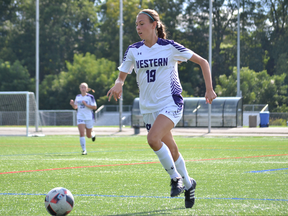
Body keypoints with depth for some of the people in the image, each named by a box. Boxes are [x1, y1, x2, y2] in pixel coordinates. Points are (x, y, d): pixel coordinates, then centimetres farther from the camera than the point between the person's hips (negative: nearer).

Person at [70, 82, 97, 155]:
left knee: (89, 136, 10)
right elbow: (75, 107, 16)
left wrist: (86, 105, -20)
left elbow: (94, 107, -9)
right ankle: (84, 150, -9)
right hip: (80, 117, 2)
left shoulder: (90, 97, -7)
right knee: (82, 134, -13)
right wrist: (72, 104, -6)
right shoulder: (78, 97, 7)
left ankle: (92, 133, 46)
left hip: (89, 118, -2)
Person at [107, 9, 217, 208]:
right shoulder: (133, 50, 4)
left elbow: (202, 62, 1)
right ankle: (188, 184, 33)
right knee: (171, 150, 12)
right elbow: (122, 76, 7)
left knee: (153, 139, -27)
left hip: (171, 104, -5)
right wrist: (118, 85, -17)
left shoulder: (170, 47, -7)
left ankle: (176, 177, -8)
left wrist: (209, 89, -4)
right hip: (149, 108, 5)